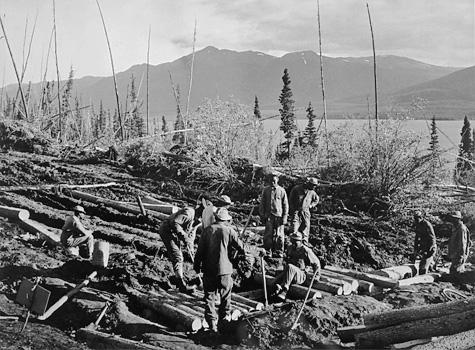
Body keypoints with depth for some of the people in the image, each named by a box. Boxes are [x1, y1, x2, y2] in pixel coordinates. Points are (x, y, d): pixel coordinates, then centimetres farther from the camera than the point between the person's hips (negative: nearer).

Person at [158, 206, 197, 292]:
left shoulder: (194, 217, 7)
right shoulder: (188, 212, -25)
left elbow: (190, 233, 16)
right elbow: (174, 223, -32)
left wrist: (190, 248, 10)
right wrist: (184, 237, -29)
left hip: (174, 234, 10)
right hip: (167, 231, -10)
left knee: (178, 257, 19)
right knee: (177, 257, -13)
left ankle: (179, 277, 34)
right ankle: (182, 285, -11)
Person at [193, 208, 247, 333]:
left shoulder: (207, 230, 0)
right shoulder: (229, 230, -5)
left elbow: (200, 250, 1)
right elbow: (241, 247, -4)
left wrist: (197, 265, 11)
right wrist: (246, 252, 17)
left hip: (208, 270, 2)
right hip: (224, 269, -2)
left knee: (209, 296, 9)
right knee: (225, 296, 12)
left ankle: (211, 322, 7)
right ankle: (224, 319, 17)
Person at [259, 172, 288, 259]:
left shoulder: (282, 191, 3)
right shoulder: (266, 190, 8)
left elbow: (285, 205, 4)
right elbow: (262, 203, 12)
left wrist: (285, 217, -2)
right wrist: (262, 215, 5)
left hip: (279, 216, -1)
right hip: (269, 216, 1)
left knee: (279, 235, 1)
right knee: (268, 235, -1)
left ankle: (279, 252, 11)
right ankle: (268, 252, 7)